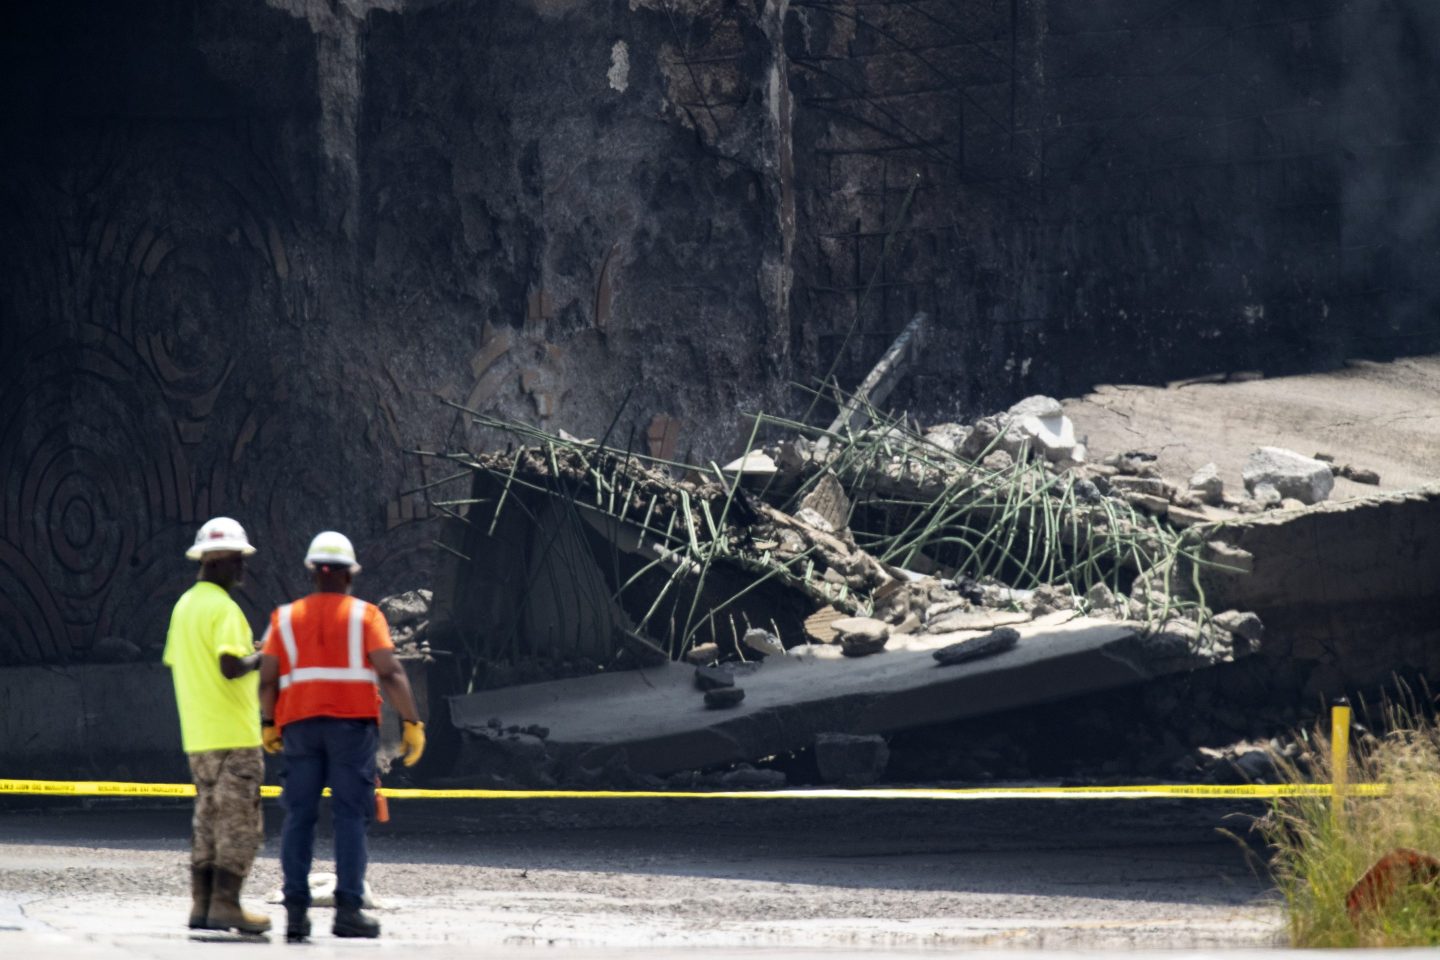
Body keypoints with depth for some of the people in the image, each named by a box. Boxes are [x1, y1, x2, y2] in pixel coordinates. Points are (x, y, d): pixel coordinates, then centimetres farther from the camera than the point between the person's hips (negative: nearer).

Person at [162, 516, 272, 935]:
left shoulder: (184, 605, 14)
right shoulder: (223, 608, -13)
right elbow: (231, 666, -24)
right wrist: (262, 657, -7)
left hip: (197, 735, 8)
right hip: (233, 734, -8)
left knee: (208, 818, 12)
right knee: (240, 822, -5)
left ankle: (202, 904, 10)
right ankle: (225, 904, -9)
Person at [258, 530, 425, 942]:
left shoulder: (285, 617, 11)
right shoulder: (364, 615, 3)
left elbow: (267, 679, 5)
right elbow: (390, 673, -7)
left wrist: (267, 724, 18)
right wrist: (412, 724, -6)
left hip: (299, 723, 2)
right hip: (352, 723, -2)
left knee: (299, 816, 6)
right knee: (350, 816, -2)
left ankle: (296, 911, 0)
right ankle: (348, 910, -10)